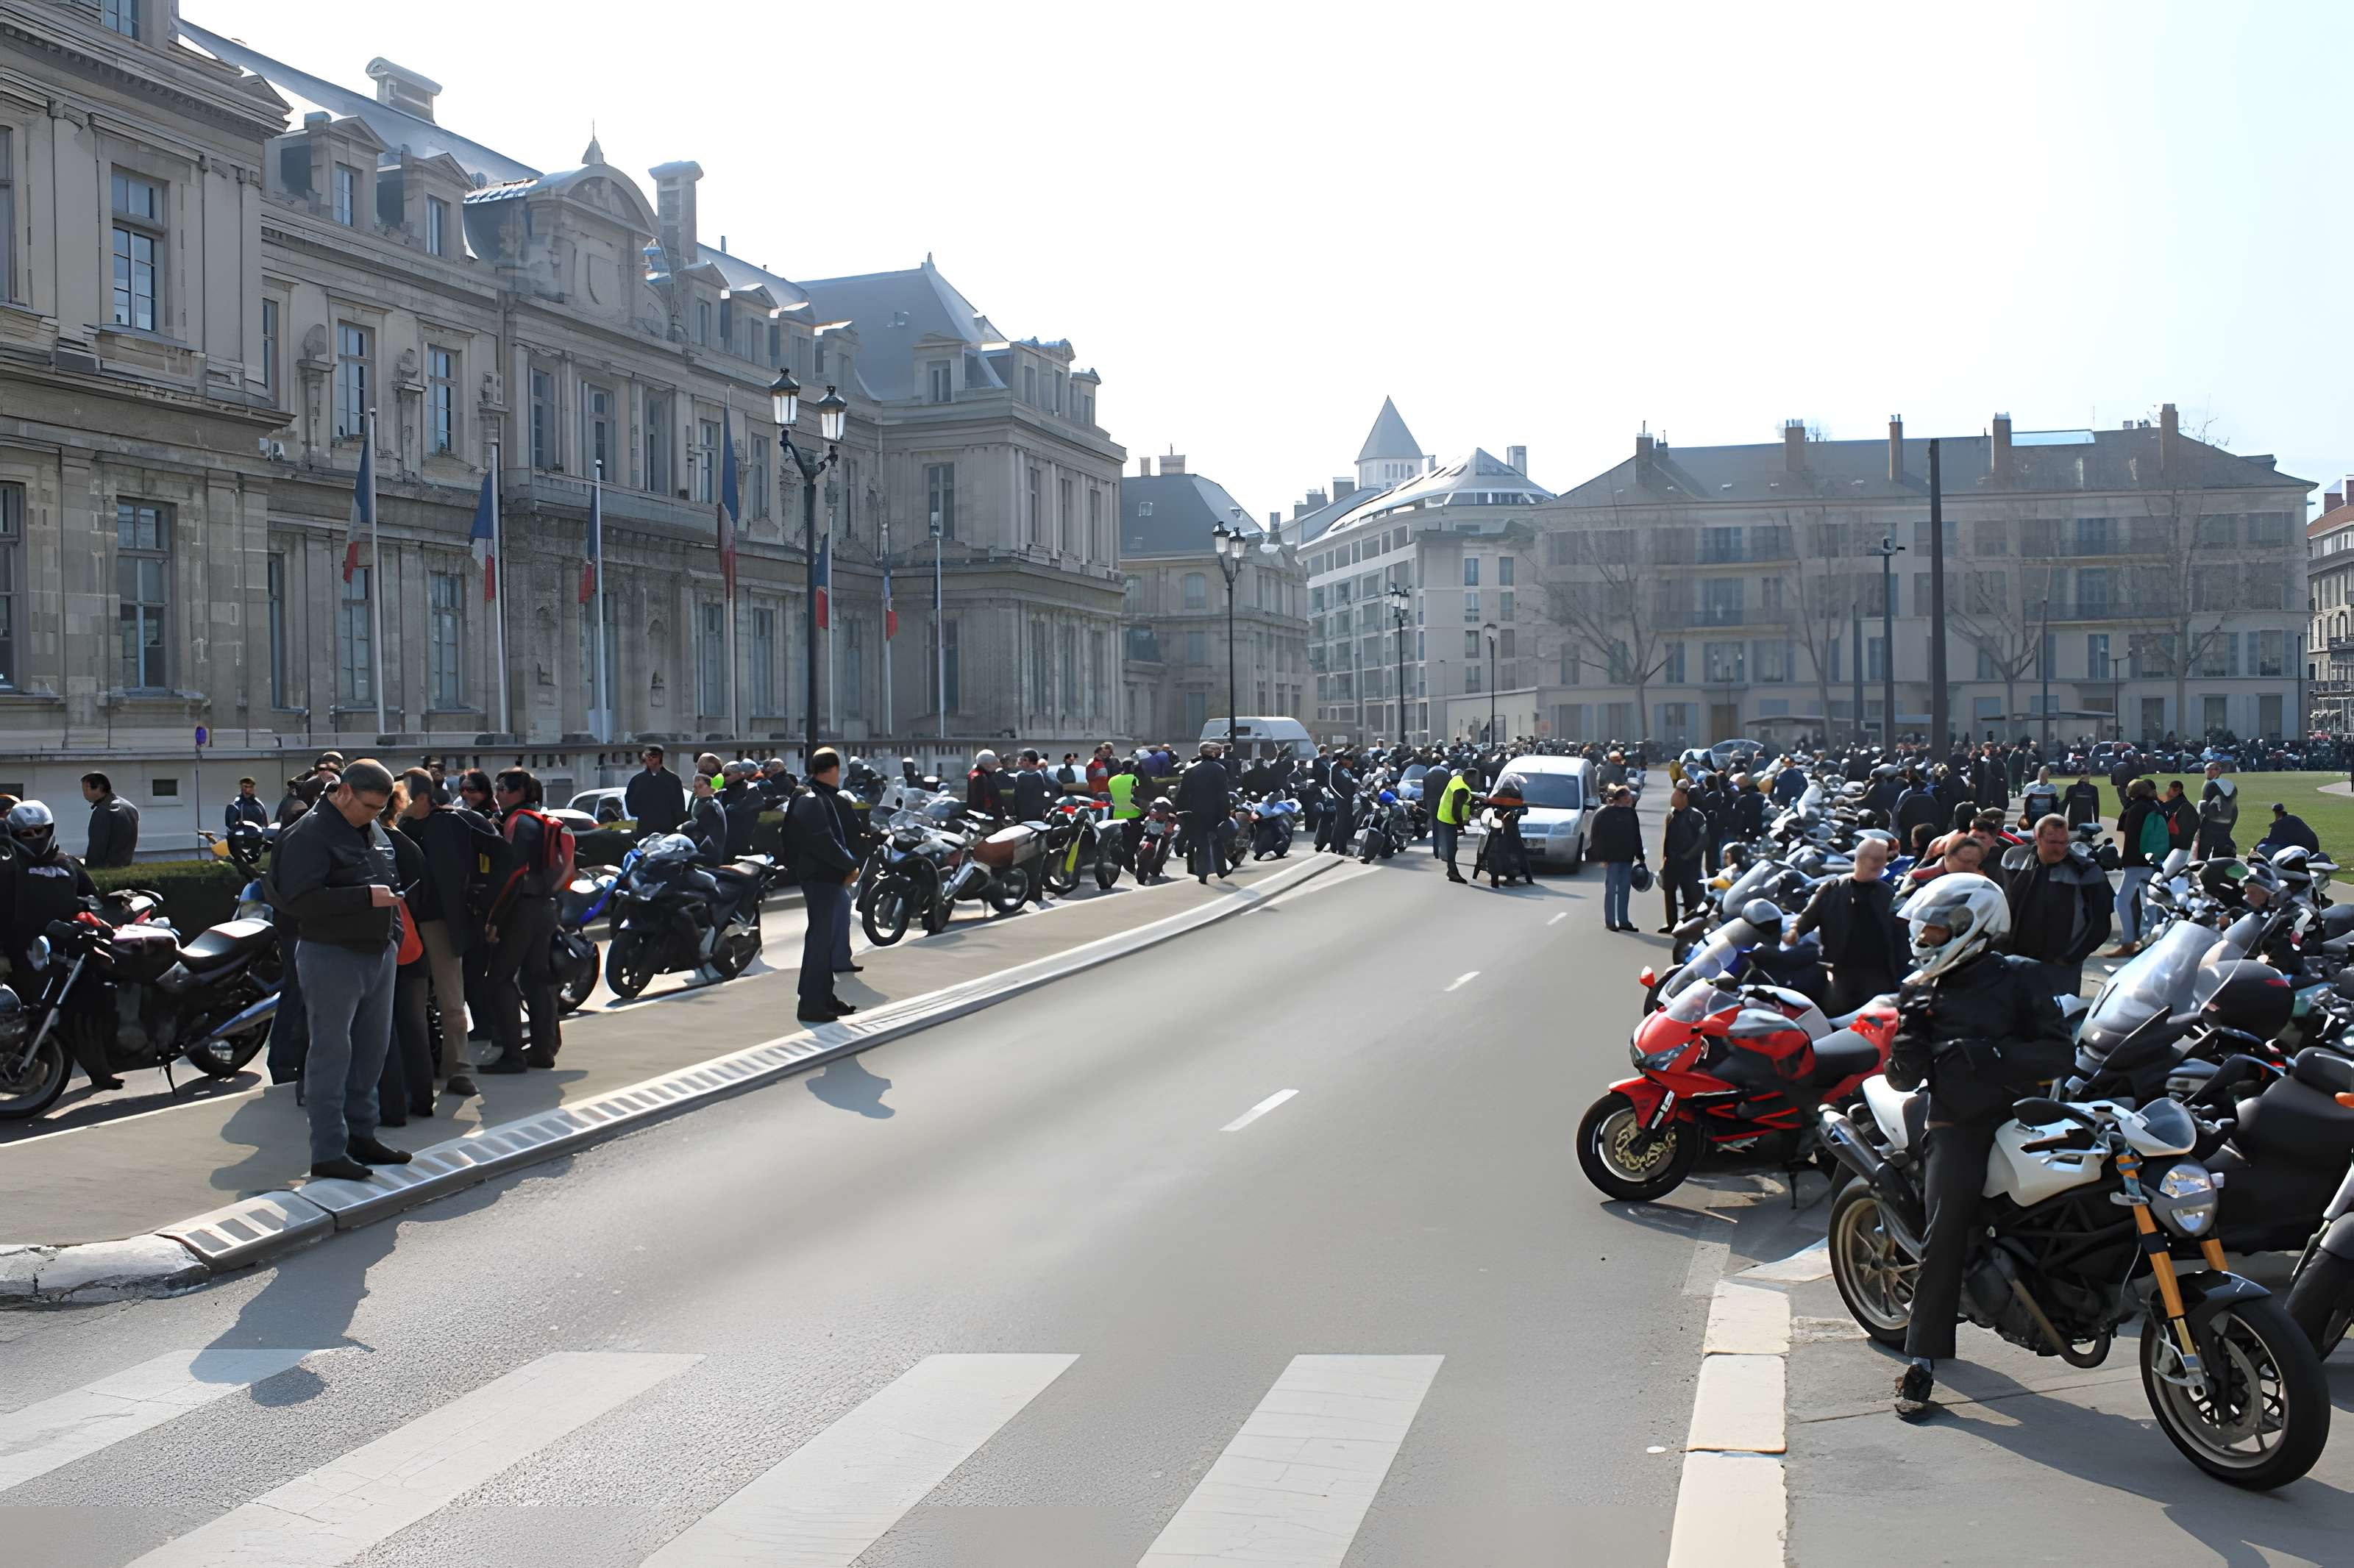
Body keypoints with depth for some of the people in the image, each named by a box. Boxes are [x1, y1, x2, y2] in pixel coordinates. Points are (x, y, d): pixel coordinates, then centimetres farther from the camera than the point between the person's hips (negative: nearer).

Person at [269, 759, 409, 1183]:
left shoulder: (374, 833, 16)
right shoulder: (310, 834, -13)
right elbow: (301, 899, -24)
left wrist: (394, 933, 15)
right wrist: (366, 897, -25)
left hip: (378, 955, 9)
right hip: (332, 957, -9)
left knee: (371, 1051, 13)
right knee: (332, 1053, -5)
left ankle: (360, 1135, 24)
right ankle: (328, 1152, -2)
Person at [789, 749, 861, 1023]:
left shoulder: (821, 798, 16)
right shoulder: (811, 801, -16)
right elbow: (823, 843, -23)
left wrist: (848, 864, 3)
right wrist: (850, 866, -12)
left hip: (829, 879, 10)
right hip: (821, 879, -10)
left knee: (824, 939, 15)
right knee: (820, 940, -8)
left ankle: (824, 997, 24)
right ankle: (810, 1005, -6)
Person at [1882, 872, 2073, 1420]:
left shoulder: (2019, 978, 6)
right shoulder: (1919, 990, 16)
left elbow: (2058, 1054, -4)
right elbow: (1903, 1077, 13)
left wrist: (1992, 1055, -17)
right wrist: (1910, 1037, -9)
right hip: (1957, 1123, 0)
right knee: (1946, 1231, -16)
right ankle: (1921, 1360, -14)